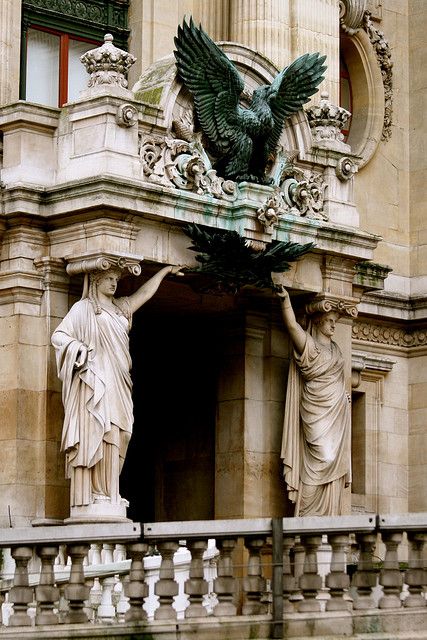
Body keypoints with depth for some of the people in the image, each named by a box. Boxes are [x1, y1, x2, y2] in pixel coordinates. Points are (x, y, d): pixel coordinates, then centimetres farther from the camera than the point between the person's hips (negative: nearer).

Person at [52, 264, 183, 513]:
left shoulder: (121, 308, 22)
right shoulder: (83, 308, 4)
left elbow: (145, 292, 32)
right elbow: (58, 335, 0)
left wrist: (165, 270, 34)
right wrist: (79, 347, -17)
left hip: (117, 384, 7)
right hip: (94, 381, -6)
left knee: (114, 436, -3)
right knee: (93, 434, -14)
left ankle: (108, 492, -6)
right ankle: (92, 493, -19)